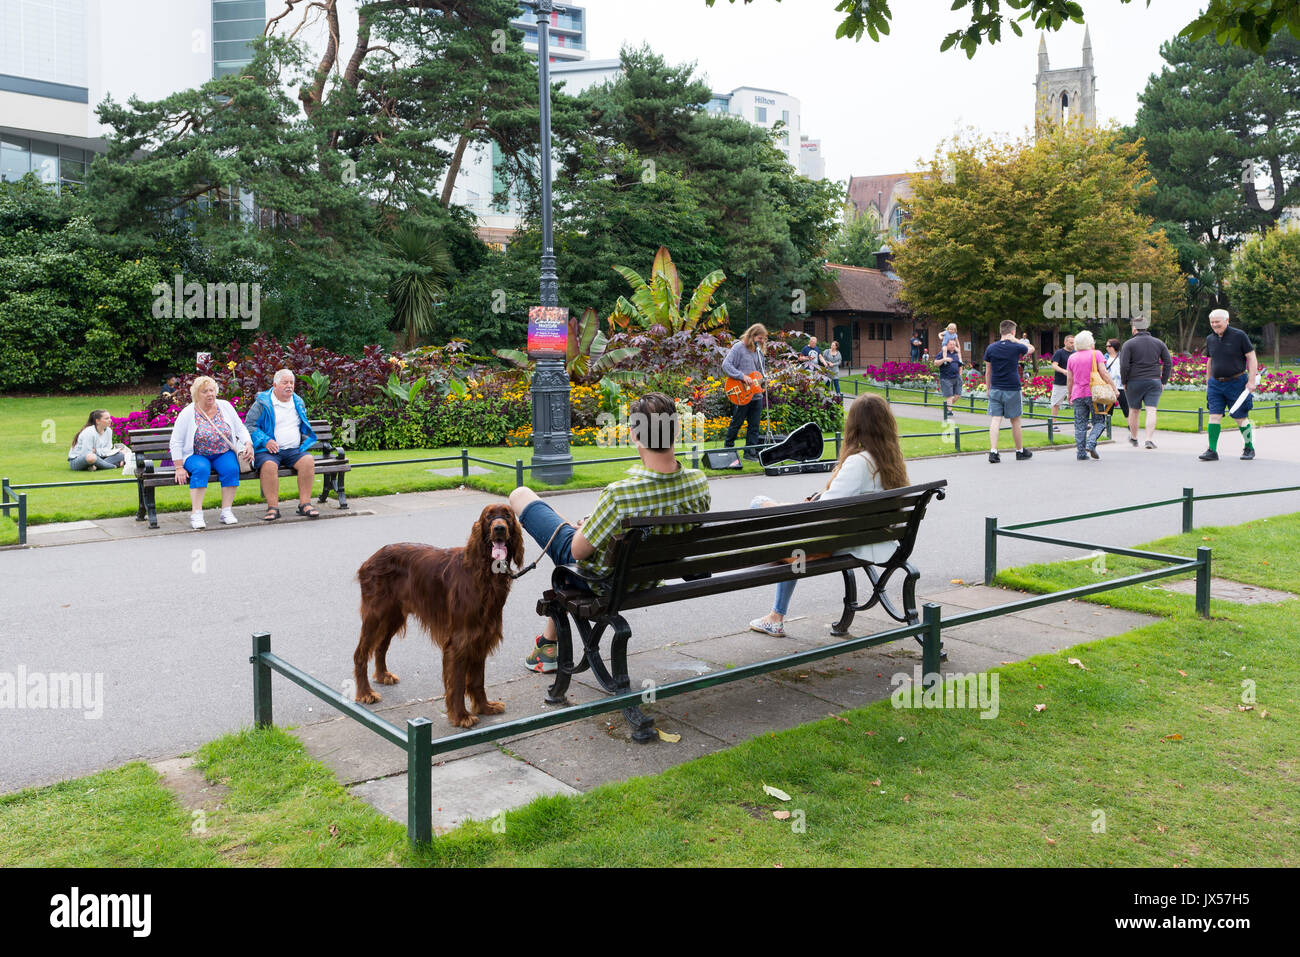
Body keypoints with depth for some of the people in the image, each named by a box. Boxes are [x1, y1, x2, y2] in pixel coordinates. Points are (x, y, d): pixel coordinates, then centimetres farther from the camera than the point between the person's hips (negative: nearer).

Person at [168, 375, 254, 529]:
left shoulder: (225, 407, 4)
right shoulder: (187, 413, -5)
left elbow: (241, 429, 8)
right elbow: (176, 442, -4)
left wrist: (248, 445, -12)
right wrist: (179, 468, -12)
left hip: (224, 454, 2)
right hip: (196, 456, -2)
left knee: (231, 468, -30)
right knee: (201, 469, -35)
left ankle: (226, 511, -24)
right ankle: (196, 514, -34)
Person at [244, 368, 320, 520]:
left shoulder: (298, 402, 19)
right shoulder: (262, 402, 2)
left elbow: (304, 427, 33)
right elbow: (249, 425, 0)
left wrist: (306, 440, 15)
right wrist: (265, 441, -14)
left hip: (294, 450, 4)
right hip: (268, 451, -4)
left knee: (308, 460, -27)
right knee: (269, 465, -36)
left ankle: (304, 503, -22)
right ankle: (273, 507, -31)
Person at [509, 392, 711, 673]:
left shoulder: (619, 494, -40)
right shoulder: (699, 483, -22)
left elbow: (578, 550, -25)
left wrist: (584, 525, -1)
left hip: (595, 576, -6)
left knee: (520, 495, 11)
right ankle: (549, 644, 50)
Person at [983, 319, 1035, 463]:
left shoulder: (991, 348, 0)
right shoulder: (1016, 347, -6)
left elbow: (988, 371, 6)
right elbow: (1031, 349, 16)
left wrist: (988, 388, 15)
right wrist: (1016, 340, 8)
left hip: (995, 389, 2)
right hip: (1012, 390, -2)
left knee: (995, 420, -1)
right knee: (1015, 421, 10)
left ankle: (993, 451, -12)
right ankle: (1020, 451, 24)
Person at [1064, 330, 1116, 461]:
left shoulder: (1071, 358, 9)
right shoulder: (1096, 354, -1)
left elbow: (1069, 380, 11)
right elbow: (1104, 373, -8)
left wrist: (1070, 395, 21)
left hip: (1078, 395, 3)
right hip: (1094, 393, -3)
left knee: (1080, 425, 5)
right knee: (1099, 421, 6)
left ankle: (1081, 453, 3)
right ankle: (1091, 444, -16)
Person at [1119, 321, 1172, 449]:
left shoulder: (1129, 344, -4)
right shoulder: (1159, 343, 8)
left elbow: (1124, 365, -11)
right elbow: (1168, 363, 6)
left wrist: (1124, 382, 1)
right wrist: (1164, 381, 11)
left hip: (1135, 382, -2)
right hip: (1154, 381, 2)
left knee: (1134, 411, 12)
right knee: (1151, 411, -3)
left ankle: (1133, 438, 26)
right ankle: (1149, 439, -14)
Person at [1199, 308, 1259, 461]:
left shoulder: (1239, 336, -6)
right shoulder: (1210, 339, 8)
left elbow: (1252, 358, -6)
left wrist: (1251, 381, -12)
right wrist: (1208, 383, 20)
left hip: (1236, 383, -4)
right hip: (1216, 384, 4)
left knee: (1241, 418, 2)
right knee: (1214, 415, -6)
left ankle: (1249, 448, 19)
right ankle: (1212, 450, -5)